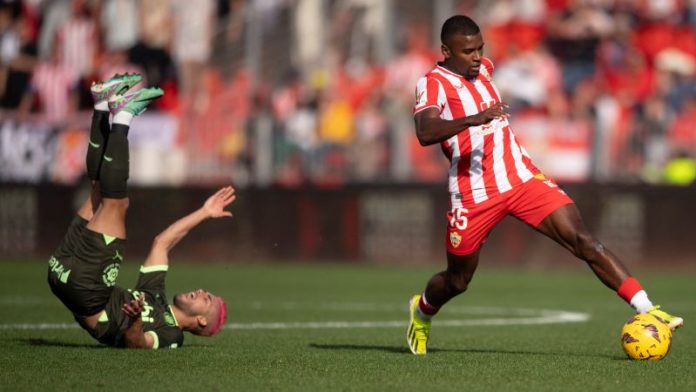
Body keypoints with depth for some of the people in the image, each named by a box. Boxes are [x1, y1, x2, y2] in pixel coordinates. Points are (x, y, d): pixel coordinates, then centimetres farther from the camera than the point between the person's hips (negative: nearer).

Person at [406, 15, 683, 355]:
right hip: (473, 196, -4)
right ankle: (421, 311, 47)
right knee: (457, 281, 12)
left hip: (521, 178, 4)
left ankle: (646, 310, -21)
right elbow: (425, 134, -33)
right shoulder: (433, 83, -13)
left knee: (582, 240, -14)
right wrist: (474, 119, -46)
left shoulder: (483, 69, 10)